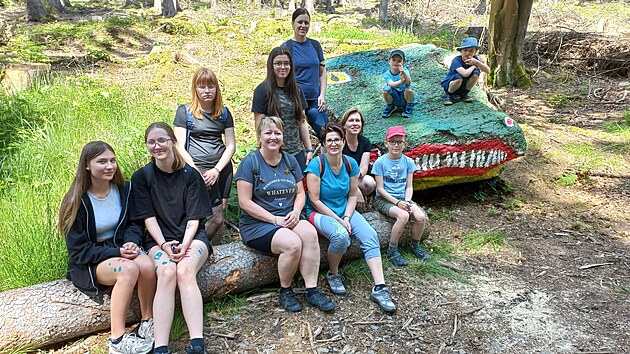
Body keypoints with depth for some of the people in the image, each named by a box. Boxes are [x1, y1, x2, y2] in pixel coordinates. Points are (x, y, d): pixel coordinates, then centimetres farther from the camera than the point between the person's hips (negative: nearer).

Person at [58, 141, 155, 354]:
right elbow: (78, 251, -12)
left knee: (147, 265, -30)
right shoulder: (77, 202, -13)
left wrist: (131, 241, -15)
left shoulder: (124, 190, 0)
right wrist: (116, 253, -22)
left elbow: (135, 224, 9)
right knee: (129, 269, -35)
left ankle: (148, 322, -11)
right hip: (88, 263, -4)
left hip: (120, 248, 4)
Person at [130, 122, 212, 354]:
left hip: (191, 237, 0)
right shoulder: (141, 177, 3)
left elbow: (194, 218, -2)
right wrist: (164, 244, -17)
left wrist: (184, 245, -18)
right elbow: (149, 218, -2)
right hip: (159, 240, 1)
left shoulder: (190, 174, 1)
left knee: (185, 271, -31)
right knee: (166, 273, -31)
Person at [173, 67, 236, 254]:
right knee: (216, 217, -12)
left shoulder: (224, 113, 13)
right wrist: (196, 172, -12)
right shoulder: (184, 111, 3)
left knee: (219, 215, 2)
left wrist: (216, 170, -6)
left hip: (222, 168, 4)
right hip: (195, 167, -4)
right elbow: (180, 146, -1)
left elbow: (231, 145, 8)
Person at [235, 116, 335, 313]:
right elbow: (245, 202, -10)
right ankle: (285, 292, -6)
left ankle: (312, 291, -20)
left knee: (309, 232, -27)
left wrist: (295, 212, -7)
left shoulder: (290, 160, 12)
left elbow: (300, 192, 15)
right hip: (257, 224, -5)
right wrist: (275, 219, -15)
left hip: (287, 220, 5)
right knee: (292, 243, -31)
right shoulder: (250, 162, -5)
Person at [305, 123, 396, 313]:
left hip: (345, 211, 5)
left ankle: (379, 288, -20)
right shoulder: (316, 165, -15)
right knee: (341, 236, -34)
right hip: (320, 212, -5)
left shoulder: (350, 164, -1)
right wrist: (338, 220, -18)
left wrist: (346, 217, -12)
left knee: (370, 235, -19)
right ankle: (333, 275, -4)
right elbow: (315, 200, -15)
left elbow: (353, 195, 5)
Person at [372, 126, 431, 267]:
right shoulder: (380, 162, -8)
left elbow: (409, 186, 6)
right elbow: (380, 188, -9)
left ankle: (415, 246, 9)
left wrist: (407, 201, -12)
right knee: (403, 215, -32)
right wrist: (397, 202, -17)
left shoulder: (408, 162, 5)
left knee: (421, 217, -20)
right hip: (384, 200, -4)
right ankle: (392, 251, -14)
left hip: (403, 199, 5)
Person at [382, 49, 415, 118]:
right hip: (394, 99, 1)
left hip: (405, 97, -1)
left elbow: (409, 82, -36)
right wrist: (401, 81, -51)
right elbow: (392, 84, -30)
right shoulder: (387, 74, -12)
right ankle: (390, 106, 4)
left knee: (408, 88, -31)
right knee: (386, 89, -27)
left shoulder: (405, 71, -14)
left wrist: (403, 72, -55)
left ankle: (409, 106, -1)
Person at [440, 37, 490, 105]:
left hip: (463, 86, 5)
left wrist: (476, 62, -35)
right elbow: (465, 73, -44)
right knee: (459, 77, -35)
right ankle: (448, 94, -6)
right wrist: (473, 66, -23)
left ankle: (464, 94, 2)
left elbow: (487, 70, -19)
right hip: (449, 84, -5)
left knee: (476, 73, -18)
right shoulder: (456, 60, -27)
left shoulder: (474, 58, -10)